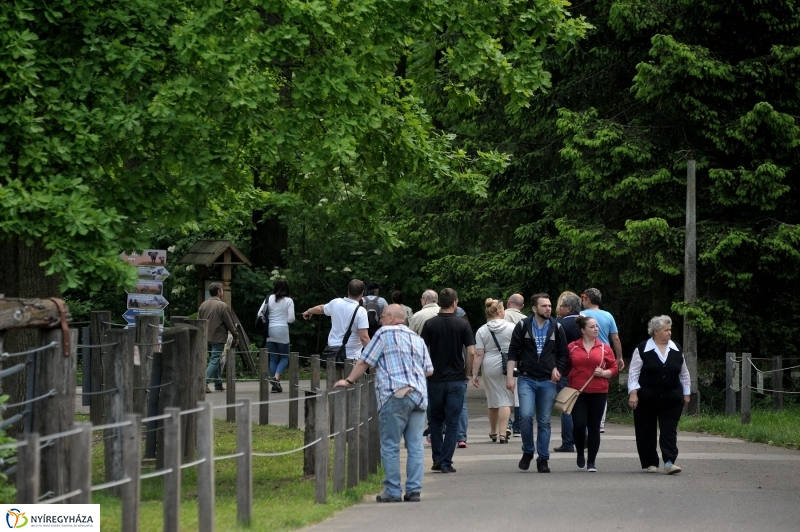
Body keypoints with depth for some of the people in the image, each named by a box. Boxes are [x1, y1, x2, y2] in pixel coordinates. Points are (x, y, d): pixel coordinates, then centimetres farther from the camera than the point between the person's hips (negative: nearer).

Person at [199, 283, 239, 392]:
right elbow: (230, 323, -8)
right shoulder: (222, 306, -12)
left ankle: (218, 384, 22)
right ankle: (204, 382, -19)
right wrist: (235, 336, 4)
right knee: (214, 360, -5)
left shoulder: (203, 305, 7)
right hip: (218, 338, -7)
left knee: (215, 360, 17)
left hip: (205, 337, 7)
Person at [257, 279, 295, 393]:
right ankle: (276, 377, -17)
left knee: (273, 358, 9)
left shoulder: (269, 299, 4)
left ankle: (275, 385, 7)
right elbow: (291, 319, -7)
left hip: (270, 332, 3)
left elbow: (259, 314, 2)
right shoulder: (288, 301, -3)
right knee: (284, 357, 8)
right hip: (282, 331, -3)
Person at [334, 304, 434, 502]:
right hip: (419, 396, 6)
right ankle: (414, 490, 1)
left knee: (390, 446, -2)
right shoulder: (418, 339, 20)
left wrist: (348, 381, 10)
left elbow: (364, 362, 1)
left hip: (395, 396, -6)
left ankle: (393, 492, -4)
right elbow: (429, 370, 19)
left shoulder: (385, 333, 2)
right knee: (415, 446, 5)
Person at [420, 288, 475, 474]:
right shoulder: (463, 325, -4)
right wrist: (467, 373, 7)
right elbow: (471, 352, -7)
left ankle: (437, 459, 15)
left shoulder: (430, 324, -2)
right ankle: (446, 462, -2)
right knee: (452, 423, 3)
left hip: (435, 380, 1)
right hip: (456, 380, -1)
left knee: (436, 421, 15)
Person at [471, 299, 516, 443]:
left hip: (489, 367, 2)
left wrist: (474, 374, -2)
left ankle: (493, 432, 30)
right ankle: (502, 433, -12)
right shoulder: (511, 328, -3)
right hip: (507, 366, -2)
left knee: (492, 399, 15)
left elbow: (479, 355, -4)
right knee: (505, 399, -1)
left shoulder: (482, 331, -1)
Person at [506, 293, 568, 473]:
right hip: (527, 379, -2)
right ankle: (528, 452, 5)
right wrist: (510, 376, -4)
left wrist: (558, 370, -3)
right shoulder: (523, 326, 0)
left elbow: (563, 354, 12)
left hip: (548, 381, 2)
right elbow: (513, 352, 2)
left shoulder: (557, 328, 5)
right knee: (526, 415, -16)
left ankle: (543, 460, 10)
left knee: (544, 422, 4)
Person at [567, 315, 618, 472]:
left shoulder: (605, 348, 5)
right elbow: (565, 367, 10)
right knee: (578, 425, -10)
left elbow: (614, 368, 8)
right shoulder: (572, 347, 3)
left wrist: (603, 373, -10)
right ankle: (580, 455, 14)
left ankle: (591, 461, 12)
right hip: (577, 392, -1)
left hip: (598, 392, 1)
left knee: (594, 427, 4)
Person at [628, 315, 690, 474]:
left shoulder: (677, 350, 7)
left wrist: (686, 394, 15)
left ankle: (669, 462, -14)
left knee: (669, 431, -7)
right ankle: (650, 463, 14)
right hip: (647, 399, -2)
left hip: (671, 400, 2)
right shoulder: (642, 349, -5)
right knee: (646, 431, 4)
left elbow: (684, 374, 15)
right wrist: (633, 393, -14)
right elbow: (633, 373, -6)